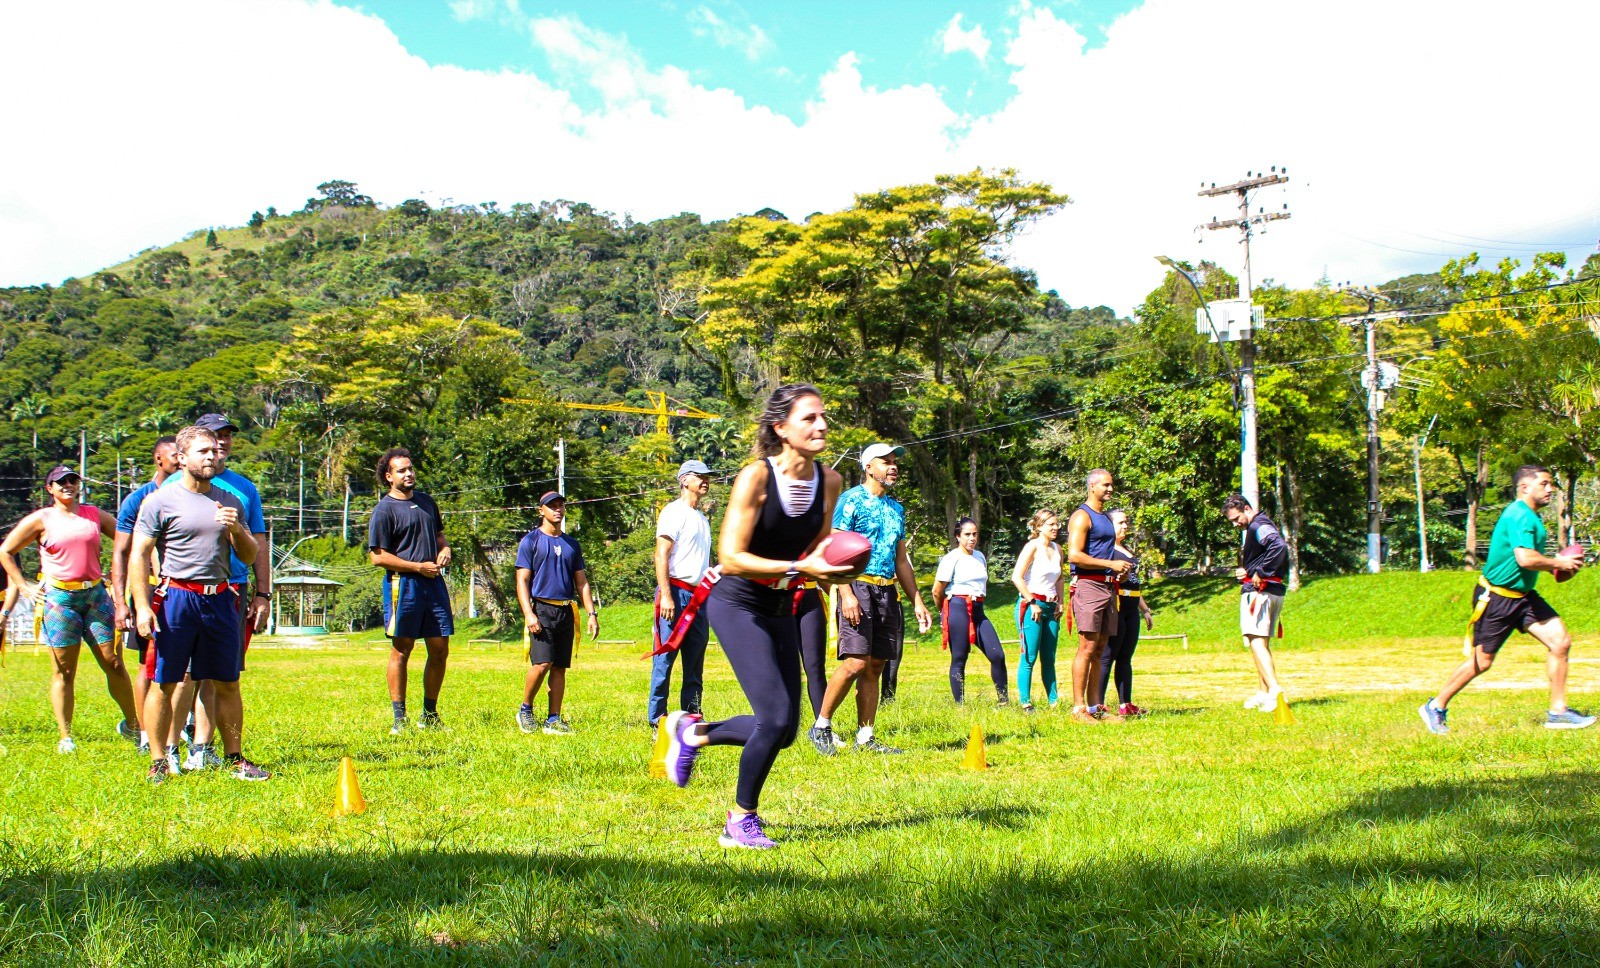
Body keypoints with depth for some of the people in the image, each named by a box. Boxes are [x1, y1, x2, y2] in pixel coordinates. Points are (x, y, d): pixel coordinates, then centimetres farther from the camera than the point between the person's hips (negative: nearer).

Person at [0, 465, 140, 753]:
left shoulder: (94, 514, 11)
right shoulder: (41, 519, 4)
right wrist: (24, 586, 3)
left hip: (96, 594, 2)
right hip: (60, 599, -2)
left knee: (114, 664, 0)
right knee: (64, 672, 0)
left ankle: (131, 724, 13)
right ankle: (65, 737, 8)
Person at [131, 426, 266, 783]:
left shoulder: (230, 502, 14)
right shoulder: (161, 501, 0)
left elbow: (249, 557, 15)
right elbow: (139, 556, -3)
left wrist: (236, 529, -5)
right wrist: (142, 606, -11)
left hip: (220, 598, 4)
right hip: (176, 597, -4)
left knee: (227, 684, 7)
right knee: (165, 683, -1)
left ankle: (236, 759, 14)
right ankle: (158, 761, 8)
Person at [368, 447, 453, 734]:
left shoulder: (426, 501, 15)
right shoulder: (384, 510, -6)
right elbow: (377, 556, -10)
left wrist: (445, 548, 6)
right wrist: (419, 566, -13)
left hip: (434, 582, 6)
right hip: (403, 584, -6)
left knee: (440, 650, 7)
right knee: (401, 651, 0)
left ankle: (430, 715, 20)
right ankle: (399, 718, 6)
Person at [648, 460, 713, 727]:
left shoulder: (702, 518, 21)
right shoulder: (674, 512, -5)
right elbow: (661, 555, -13)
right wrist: (665, 595, -21)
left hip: (699, 595, 8)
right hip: (677, 592, -8)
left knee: (695, 662, 10)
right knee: (665, 659, -6)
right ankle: (657, 720, -2)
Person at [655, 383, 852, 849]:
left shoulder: (829, 480, -2)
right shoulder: (756, 477, -20)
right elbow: (730, 559, -24)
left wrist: (829, 569, -7)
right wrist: (800, 567, -31)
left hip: (781, 609, 7)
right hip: (737, 604, -7)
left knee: (784, 731, 7)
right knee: (776, 717, -15)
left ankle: (693, 731, 32)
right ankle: (741, 821, 5)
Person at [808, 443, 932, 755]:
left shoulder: (896, 508, 19)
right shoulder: (851, 500, -3)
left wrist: (917, 602, 18)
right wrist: (846, 594, -21)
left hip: (888, 591, 7)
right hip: (858, 586, -7)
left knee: (876, 666, 5)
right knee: (856, 662, -16)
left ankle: (865, 737, 10)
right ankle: (821, 727, -2)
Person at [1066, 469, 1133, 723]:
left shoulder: (1107, 517, 22)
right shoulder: (1082, 516, -7)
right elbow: (1074, 555, -18)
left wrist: (1119, 571, 14)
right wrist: (1110, 564, -17)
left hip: (1107, 586, 9)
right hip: (1088, 585, -9)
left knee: (1099, 650, 9)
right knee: (1087, 648, -12)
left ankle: (1095, 706, 13)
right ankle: (1078, 708, -11)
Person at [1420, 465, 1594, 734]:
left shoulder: (1530, 517, 12)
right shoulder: (1519, 515, -20)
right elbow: (1525, 559, -32)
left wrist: (1552, 565, 11)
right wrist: (1558, 563, -16)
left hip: (1523, 596, 9)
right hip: (1496, 598, -9)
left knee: (1561, 641, -3)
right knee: (1482, 661, 0)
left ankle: (1557, 712, 4)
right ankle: (1436, 708, 16)